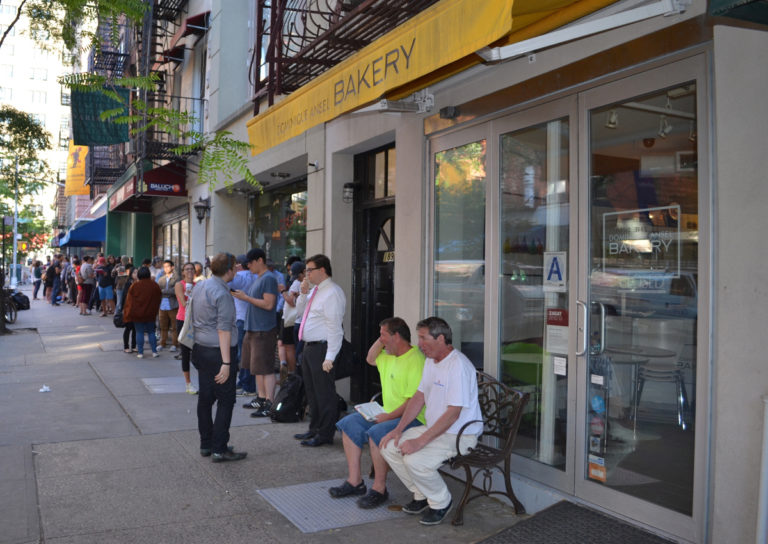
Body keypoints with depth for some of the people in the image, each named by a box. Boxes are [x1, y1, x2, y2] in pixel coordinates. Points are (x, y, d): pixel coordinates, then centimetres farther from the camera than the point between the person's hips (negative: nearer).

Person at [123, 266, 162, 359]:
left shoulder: (134, 286, -9)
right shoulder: (155, 286, -5)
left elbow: (129, 301, -2)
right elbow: (159, 298, 4)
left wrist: (126, 313, 9)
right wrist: (154, 311, 16)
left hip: (137, 313, -1)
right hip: (150, 314, 1)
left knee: (139, 332, 5)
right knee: (151, 332, 12)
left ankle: (140, 353, 5)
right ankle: (154, 351, 10)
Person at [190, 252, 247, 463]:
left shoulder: (199, 286, 10)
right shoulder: (222, 294, -17)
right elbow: (223, 329, -21)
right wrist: (226, 363, -21)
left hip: (200, 348, 9)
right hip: (219, 351, -9)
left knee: (205, 398, 13)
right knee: (225, 400, -2)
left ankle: (206, 444, 22)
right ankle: (219, 449, 0)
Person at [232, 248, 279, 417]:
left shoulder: (269, 279, -14)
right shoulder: (257, 278, 16)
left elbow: (268, 304, -21)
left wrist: (246, 297, -17)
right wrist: (241, 295, 9)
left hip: (264, 331, -10)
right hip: (253, 329, 10)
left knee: (266, 368, -8)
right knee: (258, 367, 16)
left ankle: (269, 405, -6)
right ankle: (261, 398, 26)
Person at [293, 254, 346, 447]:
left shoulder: (332, 293, -17)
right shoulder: (315, 290, 14)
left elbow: (334, 327, -21)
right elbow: (300, 310, 24)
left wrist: (329, 357, -24)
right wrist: (303, 293, 5)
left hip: (321, 349, -10)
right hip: (309, 347, 10)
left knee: (324, 394, 0)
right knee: (311, 392, 19)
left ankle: (325, 434, 10)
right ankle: (315, 429, 32)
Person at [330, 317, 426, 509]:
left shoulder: (415, 360, -20)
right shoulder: (390, 356, 11)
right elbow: (370, 359, 28)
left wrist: (389, 416, -23)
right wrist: (380, 341, 10)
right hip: (388, 414, 10)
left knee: (376, 433, -32)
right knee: (349, 423, 2)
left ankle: (379, 489, -15)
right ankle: (354, 481, 4)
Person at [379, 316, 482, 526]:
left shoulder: (458, 366, -24)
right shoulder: (430, 361, 9)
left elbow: (453, 414, -26)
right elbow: (419, 397, 14)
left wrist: (421, 441, -27)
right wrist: (398, 429, 4)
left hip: (459, 434, -9)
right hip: (433, 428, 9)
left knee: (415, 460, -29)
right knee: (389, 447, -3)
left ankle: (441, 501, 0)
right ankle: (421, 495, 14)